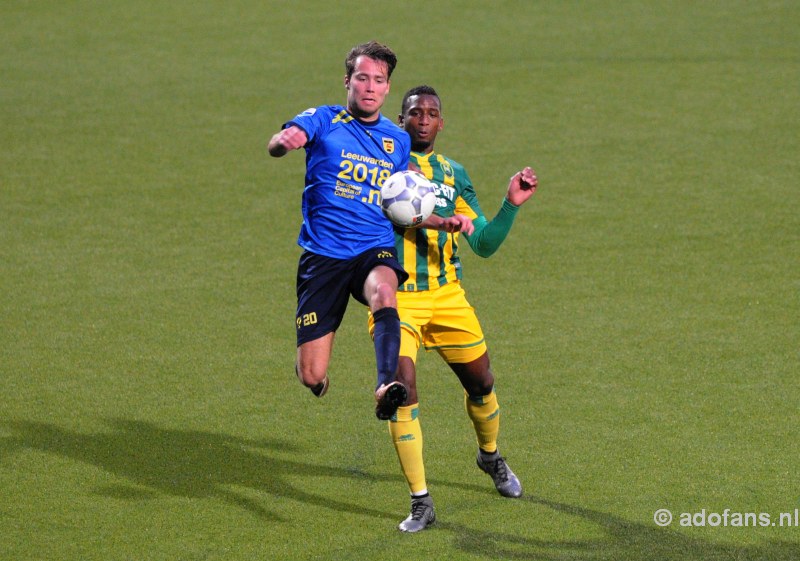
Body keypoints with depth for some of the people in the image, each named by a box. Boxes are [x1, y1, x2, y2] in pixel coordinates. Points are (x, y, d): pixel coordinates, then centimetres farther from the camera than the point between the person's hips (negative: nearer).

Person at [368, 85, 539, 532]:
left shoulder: (453, 174, 10)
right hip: (397, 297, -4)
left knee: (481, 382, 11)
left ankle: (491, 456, 44)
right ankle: (421, 503, -9)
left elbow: (485, 244, 11)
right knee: (403, 387, -17)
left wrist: (512, 205, -4)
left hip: (447, 294, 4)